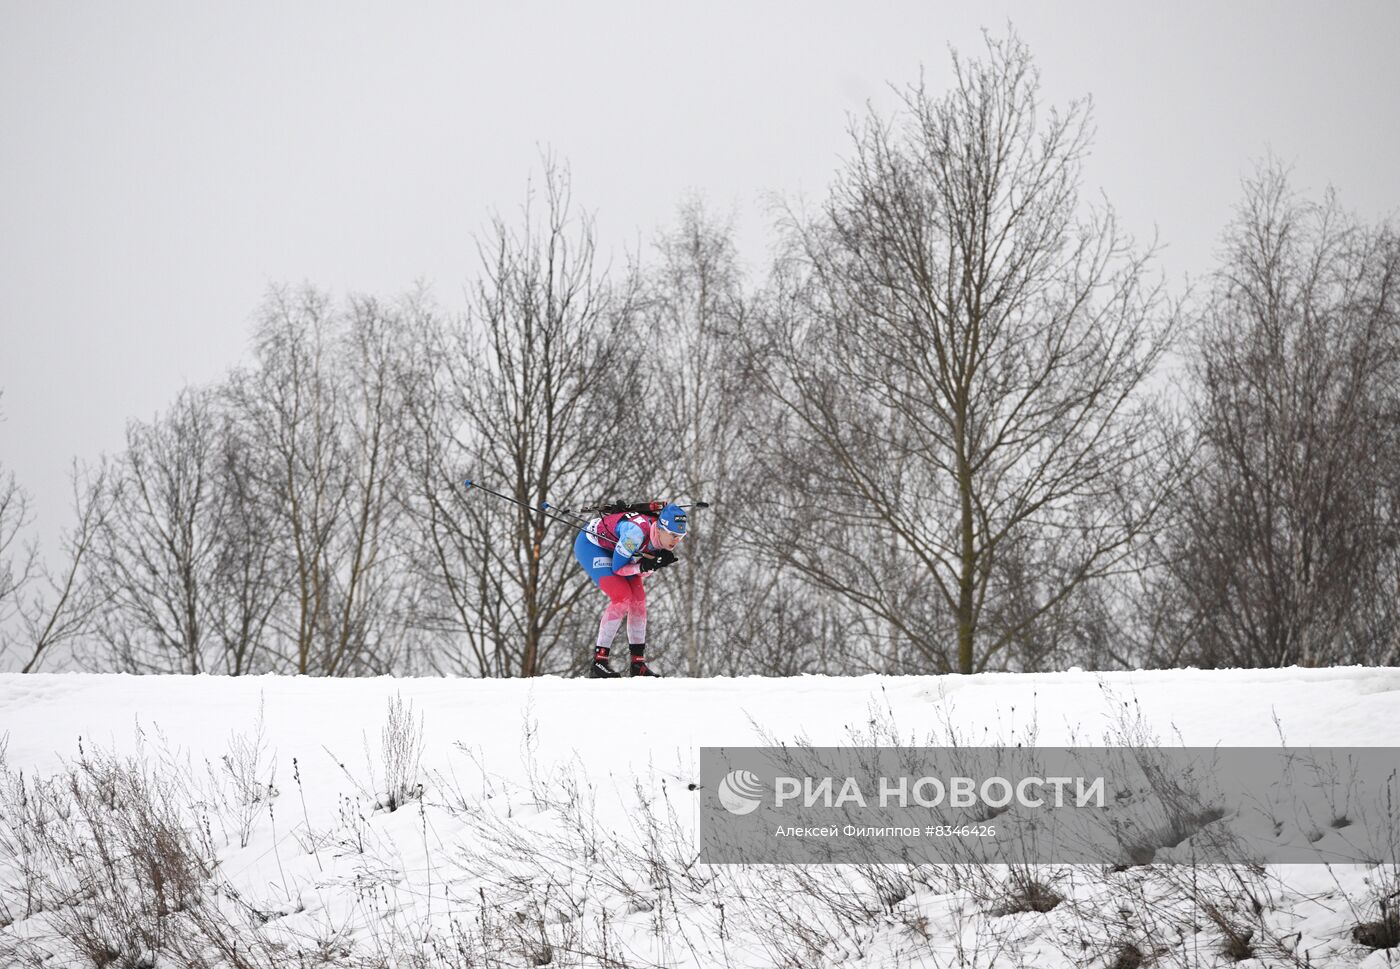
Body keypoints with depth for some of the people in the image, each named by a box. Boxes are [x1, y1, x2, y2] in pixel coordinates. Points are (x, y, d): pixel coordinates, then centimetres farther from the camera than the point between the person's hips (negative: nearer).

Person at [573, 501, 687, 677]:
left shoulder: (665, 537, -15)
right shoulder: (637, 531, -38)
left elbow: (644, 571, -5)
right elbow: (617, 568, -27)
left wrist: (659, 562, -25)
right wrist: (644, 566, -40)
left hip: (613, 549, 8)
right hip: (590, 544, -8)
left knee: (638, 599, -1)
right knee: (622, 598, -21)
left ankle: (637, 663, 7)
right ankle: (598, 662, -17)